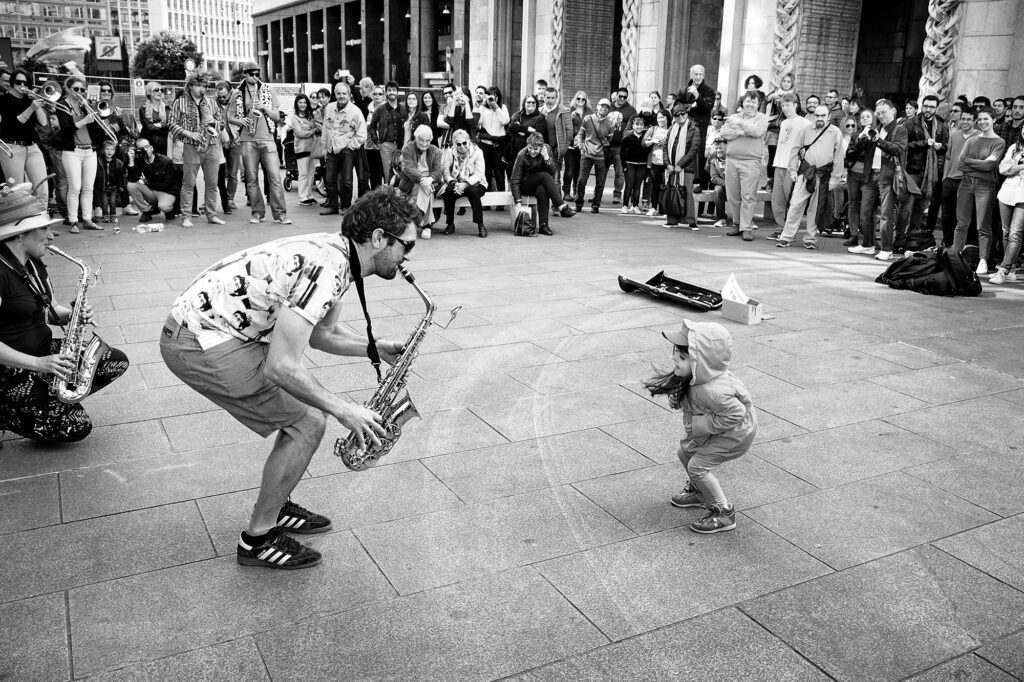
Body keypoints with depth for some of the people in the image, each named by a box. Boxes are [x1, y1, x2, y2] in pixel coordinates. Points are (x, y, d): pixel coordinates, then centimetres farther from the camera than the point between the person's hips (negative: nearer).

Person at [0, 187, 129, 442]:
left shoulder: (34, 264, 7)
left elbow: (50, 311, 16)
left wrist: (75, 315, -6)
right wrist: (37, 364, -29)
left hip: (45, 351, 9)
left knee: (117, 361, -1)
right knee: (76, 426, -16)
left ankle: (51, 400, 6)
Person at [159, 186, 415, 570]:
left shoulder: (337, 253, 7)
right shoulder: (327, 268, -25)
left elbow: (322, 333, 19)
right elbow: (281, 366, -28)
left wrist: (377, 348, 6)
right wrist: (344, 410, -17)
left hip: (215, 327, 10)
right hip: (199, 346, -10)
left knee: (305, 405, 15)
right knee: (308, 422, -6)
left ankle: (275, 508, 29)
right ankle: (258, 540, 8)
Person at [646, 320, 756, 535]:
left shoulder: (712, 391, -42)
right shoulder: (695, 377, -14)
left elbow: (735, 414, -35)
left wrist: (700, 424, -29)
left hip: (735, 432, -9)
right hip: (713, 428, 9)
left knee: (698, 466, -10)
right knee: (685, 451, 17)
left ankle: (724, 513, 5)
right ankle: (698, 492, 41)